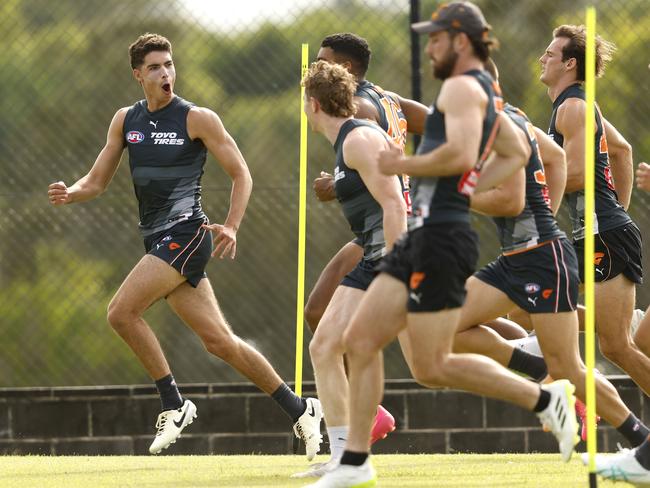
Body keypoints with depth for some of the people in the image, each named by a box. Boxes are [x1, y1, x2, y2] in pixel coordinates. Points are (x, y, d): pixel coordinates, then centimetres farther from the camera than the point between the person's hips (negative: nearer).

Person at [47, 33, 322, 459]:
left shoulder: (198, 119, -4)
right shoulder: (125, 120, 13)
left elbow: (241, 174, -1)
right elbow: (97, 182, 17)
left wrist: (232, 227, -14)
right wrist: (70, 193, -6)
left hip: (186, 231, -6)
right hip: (158, 240, 6)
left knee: (122, 311, -20)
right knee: (220, 341, 5)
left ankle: (174, 405, -10)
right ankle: (299, 410, 14)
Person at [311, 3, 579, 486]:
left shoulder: (462, 87, -10)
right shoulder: (485, 92, 20)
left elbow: (461, 154, -27)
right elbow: (517, 154, 33)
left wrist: (405, 166, -13)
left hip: (441, 238, -10)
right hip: (421, 234, 10)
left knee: (431, 367, -7)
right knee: (360, 340, 6)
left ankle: (545, 397, -1)